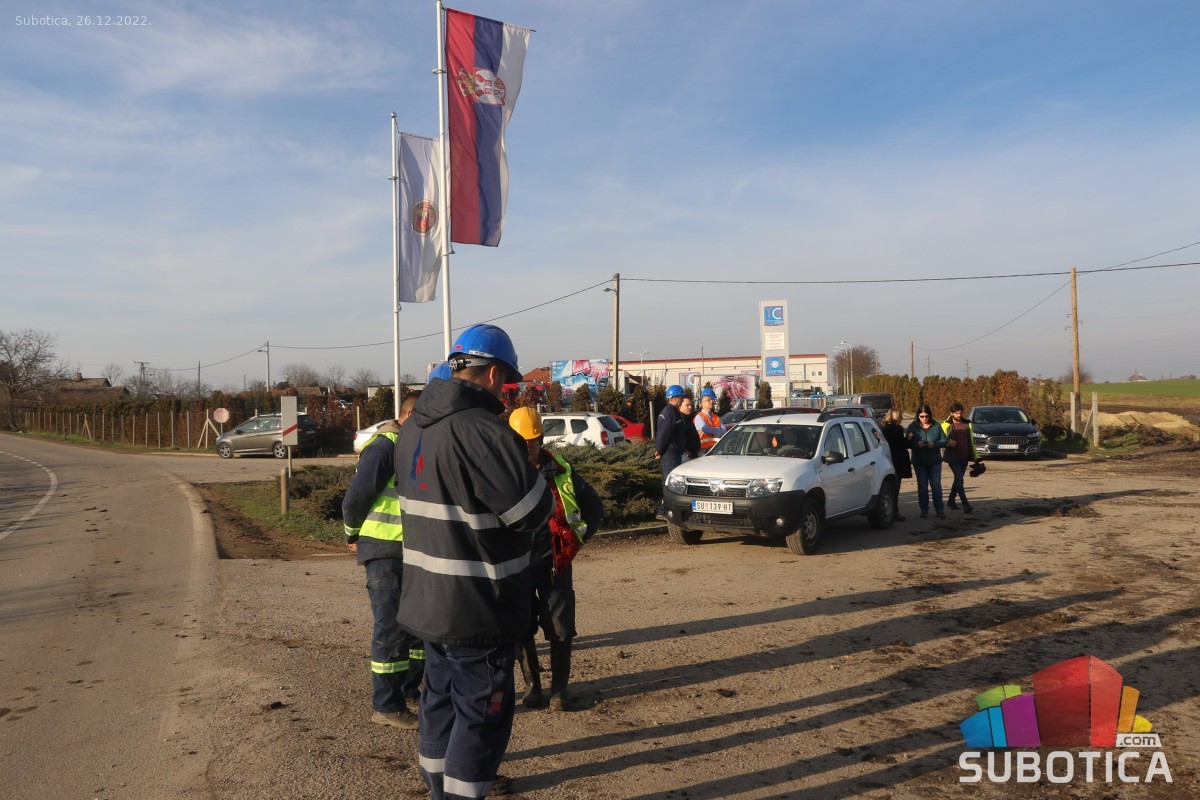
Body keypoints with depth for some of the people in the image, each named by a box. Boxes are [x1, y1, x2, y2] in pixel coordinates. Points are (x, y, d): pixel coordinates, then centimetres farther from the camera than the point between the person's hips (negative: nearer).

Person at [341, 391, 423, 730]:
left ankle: (407, 689, 32)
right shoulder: (384, 447, -17)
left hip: (410, 550, 9)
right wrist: (354, 535, -2)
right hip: (385, 552, -9)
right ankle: (386, 706, 11)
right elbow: (355, 497, -16)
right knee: (392, 627, -2)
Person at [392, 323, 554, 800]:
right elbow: (533, 513, -19)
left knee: (441, 697, 24)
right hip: (478, 607, -9)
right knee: (482, 713, 7)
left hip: (427, 599, 9)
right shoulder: (483, 432, -24)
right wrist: (525, 467, 0)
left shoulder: (414, 427, 6)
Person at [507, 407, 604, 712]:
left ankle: (559, 687, 20)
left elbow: (594, 505, 11)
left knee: (561, 629, 2)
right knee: (522, 629, 8)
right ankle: (532, 685, 25)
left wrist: (578, 538, 5)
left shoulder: (561, 471, 0)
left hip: (555, 561, 0)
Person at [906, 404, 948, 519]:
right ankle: (924, 510, 13)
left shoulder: (936, 426, 1)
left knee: (936, 485, 0)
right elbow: (908, 443, -2)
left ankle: (939, 510, 4)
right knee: (922, 486, 6)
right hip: (919, 462, 0)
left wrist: (934, 444, -18)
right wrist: (917, 444, -22)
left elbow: (944, 441, 0)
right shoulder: (912, 427, 0)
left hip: (935, 461, 0)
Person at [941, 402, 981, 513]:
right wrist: (949, 443, -23)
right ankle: (965, 505, -17)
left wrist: (975, 456, 15)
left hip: (964, 457, 5)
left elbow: (971, 441, 18)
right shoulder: (946, 425, -1)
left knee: (958, 479, 12)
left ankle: (951, 501, 27)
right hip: (953, 457, -5)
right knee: (959, 479, -14)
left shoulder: (967, 424, 13)